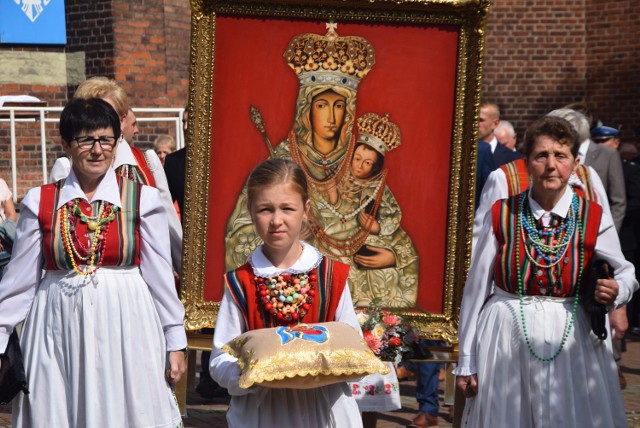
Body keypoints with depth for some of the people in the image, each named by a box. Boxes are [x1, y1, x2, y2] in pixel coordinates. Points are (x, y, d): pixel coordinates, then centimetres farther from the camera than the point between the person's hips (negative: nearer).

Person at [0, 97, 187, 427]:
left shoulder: (142, 199, -1)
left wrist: (175, 343, 2)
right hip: (58, 333, 1)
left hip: (125, 329, -1)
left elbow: (160, 276, 1)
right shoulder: (40, 202, 2)